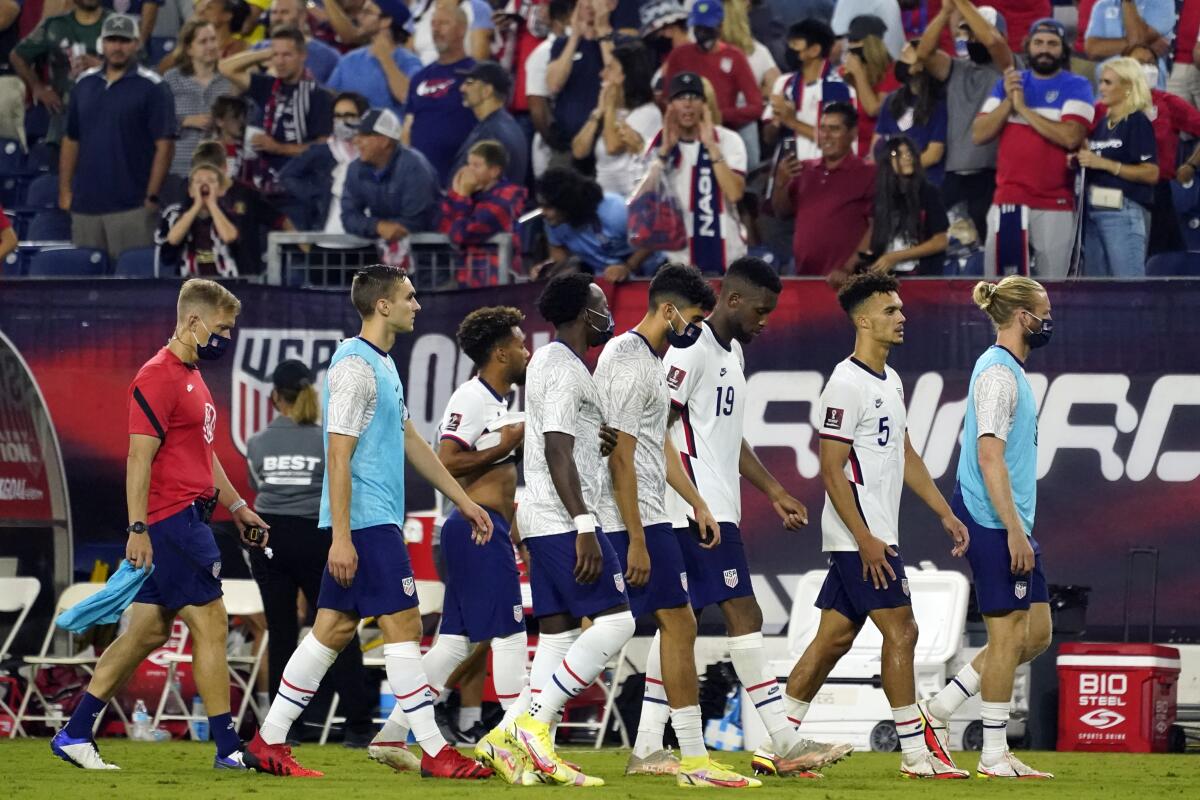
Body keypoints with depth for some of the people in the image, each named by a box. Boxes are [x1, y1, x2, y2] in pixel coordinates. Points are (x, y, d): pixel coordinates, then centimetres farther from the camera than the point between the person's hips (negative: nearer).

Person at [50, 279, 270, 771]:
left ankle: (74, 735, 12)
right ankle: (228, 749, -4)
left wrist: (236, 505, 27)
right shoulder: (158, 377, -13)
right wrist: (138, 528, -22)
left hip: (189, 520, 10)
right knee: (210, 623, -7)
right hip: (171, 522, -10)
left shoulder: (191, 376, 19)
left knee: (148, 632, 9)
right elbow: (139, 458, -18)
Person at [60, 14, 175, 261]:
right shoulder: (85, 83, 13)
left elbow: (164, 145, -7)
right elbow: (71, 141, 17)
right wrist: (64, 192, 10)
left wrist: (152, 197, -12)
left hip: (131, 206, -5)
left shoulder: (151, 87, -2)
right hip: (85, 204, 5)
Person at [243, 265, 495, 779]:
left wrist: (463, 500, 25)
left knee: (334, 629, 9)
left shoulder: (384, 365, 17)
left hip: (376, 520, 10)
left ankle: (269, 742, 11)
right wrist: (341, 537, -22)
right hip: (366, 520, -10)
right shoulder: (356, 366, -14)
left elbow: (410, 441, 25)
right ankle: (435, 753, -7)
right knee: (403, 626, -8)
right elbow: (338, 456, -18)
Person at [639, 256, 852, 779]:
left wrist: (775, 494, 23)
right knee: (744, 614, -10)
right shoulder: (691, 351, -12)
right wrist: (692, 502, -20)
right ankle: (784, 744, -11)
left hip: (717, 511, 10)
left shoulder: (731, 353, 19)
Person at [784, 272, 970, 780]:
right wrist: (865, 539, -21)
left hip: (874, 536, 9)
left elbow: (905, 456, 24)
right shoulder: (846, 385, -14)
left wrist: (945, 514, 19)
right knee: (900, 631, -8)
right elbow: (832, 471, -17)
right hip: (861, 536, -9)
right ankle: (916, 753, -4)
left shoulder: (890, 381, 16)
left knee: (835, 637, 9)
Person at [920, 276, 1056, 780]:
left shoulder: (1008, 370, 17)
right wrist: (1014, 529, -22)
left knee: (1036, 633, 10)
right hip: (993, 520, -10)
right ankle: (994, 756, 2)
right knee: (1009, 632, -4)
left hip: (1009, 521, 10)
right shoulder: (998, 374, -14)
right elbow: (990, 457, -20)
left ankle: (940, 709, 16)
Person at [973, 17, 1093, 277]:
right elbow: (978, 135, 6)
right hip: (1008, 201, 3)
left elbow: (1071, 137, -16)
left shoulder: (1076, 87, 0)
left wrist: (1023, 109, -10)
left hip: (1056, 205, -3)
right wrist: (1008, 101, -7)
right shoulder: (1007, 83, 13)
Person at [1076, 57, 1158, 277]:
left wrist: (1104, 163, -18)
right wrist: (1080, 160, 3)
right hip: (1094, 209, 9)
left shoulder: (1138, 122, -7)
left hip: (1123, 211, -9)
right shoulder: (1101, 123, 15)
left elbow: (1151, 174, -15)